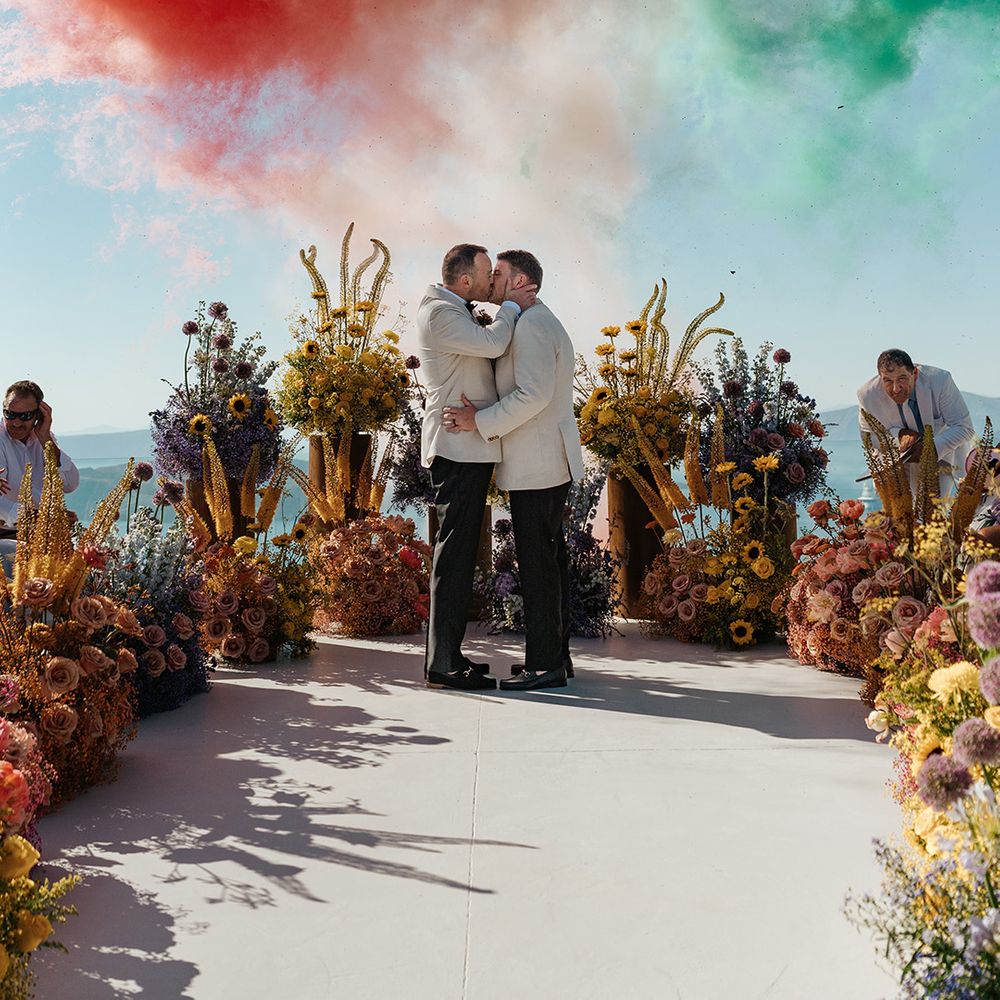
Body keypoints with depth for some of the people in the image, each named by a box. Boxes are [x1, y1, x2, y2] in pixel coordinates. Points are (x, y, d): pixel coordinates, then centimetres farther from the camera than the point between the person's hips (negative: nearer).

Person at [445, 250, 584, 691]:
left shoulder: (530, 324, -13)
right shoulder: (542, 322, 21)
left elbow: (533, 394, -24)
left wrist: (480, 422, -19)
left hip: (536, 465, -11)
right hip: (549, 464, 11)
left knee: (537, 561, -8)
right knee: (549, 557, 13)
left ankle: (544, 664, -3)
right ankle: (556, 654, 20)